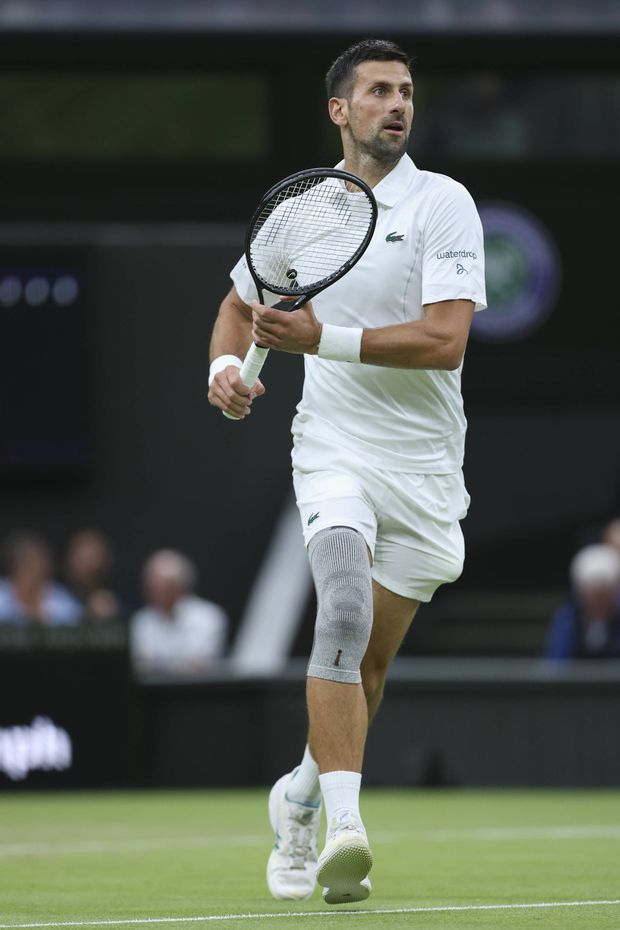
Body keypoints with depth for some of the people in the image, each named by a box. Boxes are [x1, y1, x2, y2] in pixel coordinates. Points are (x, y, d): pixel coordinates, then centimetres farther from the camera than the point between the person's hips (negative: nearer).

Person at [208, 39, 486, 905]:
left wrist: (324, 338, -22)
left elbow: (445, 340, -17)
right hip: (334, 450, 0)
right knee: (345, 611, -25)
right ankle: (344, 830, -34)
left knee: (370, 662, 9)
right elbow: (239, 304, 23)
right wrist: (225, 364, 2)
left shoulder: (442, 203, -5)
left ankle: (300, 795, 35)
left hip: (425, 466, 0)